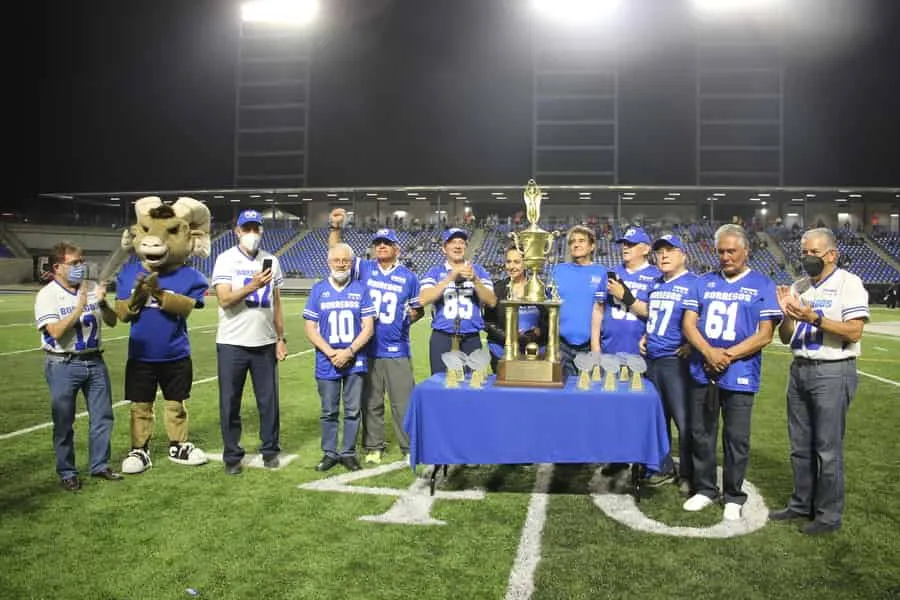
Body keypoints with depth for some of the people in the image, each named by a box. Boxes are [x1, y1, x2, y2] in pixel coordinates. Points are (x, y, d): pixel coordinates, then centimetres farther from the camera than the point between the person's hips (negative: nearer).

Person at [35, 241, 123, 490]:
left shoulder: (93, 288, 5)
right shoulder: (47, 295, -8)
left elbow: (112, 322, 6)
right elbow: (55, 332, -17)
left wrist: (102, 304, -12)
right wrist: (80, 307, -23)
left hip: (94, 360, 5)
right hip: (63, 365, -4)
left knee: (103, 416, 9)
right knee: (63, 422, 5)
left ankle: (99, 465, 24)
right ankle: (67, 472, 18)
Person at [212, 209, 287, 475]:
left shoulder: (271, 261, 9)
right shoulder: (226, 260, -3)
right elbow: (224, 299, -14)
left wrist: (281, 338, 7)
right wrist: (252, 286, -29)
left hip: (265, 343, 3)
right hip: (232, 344, -3)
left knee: (269, 401, 9)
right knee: (230, 403, 5)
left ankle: (270, 450, 23)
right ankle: (232, 456, 18)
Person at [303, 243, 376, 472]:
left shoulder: (360, 289, 3)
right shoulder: (318, 290, 4)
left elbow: (368, 327, -1)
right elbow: (310, 329, 1)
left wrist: (349, 352, -12)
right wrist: (331, 353, -11)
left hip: (355, 362, 0)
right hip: (326, 362, 0)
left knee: (352, 410, 7)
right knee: (329, 412, 9)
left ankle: (348, 453, 20)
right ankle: (330, 453, 22)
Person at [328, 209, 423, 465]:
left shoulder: (408, 277, 5)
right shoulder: (363, 269, 6)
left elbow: (418, 308, 10)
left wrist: (412, 315, -12)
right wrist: (336, 227, -13)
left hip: (397, 350, -1)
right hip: (368, 349, 1)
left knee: (403, 401, 2)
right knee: (370, 402, 10)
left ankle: (409, 448, 13)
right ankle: (373, 447, 22)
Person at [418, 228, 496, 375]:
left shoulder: (478, 271, 9)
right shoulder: (435, 272, 5)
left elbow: (491, 302, -3)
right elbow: (423, 300, -12)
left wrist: (475, 280, -19)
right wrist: (450, 278, -20)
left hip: (471, 339, 1)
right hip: (442, 339, -1)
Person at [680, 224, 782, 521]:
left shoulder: (762, 285, 1)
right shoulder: (704, 282, 10)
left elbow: (765, 334, -5)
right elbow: (688, 323, 4)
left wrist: (729, 355, -14)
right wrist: (708, 352, -13)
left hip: (740, 375, -3)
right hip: (702, 371, 3)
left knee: (737, 438, 5)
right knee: (701, 434, 10)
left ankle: (733, 496, 20)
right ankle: (704, 489, 26)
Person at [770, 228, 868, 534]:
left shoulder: (849, 284, -6)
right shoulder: (798, 287, 12)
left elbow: (853, 332, -16)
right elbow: (785, 338, 13)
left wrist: (814, 318, -25)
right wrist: (788, 316, -6)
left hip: (833, 372, -7)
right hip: (799, 370, 7)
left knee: (828, 449, 0)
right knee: (800, 447, 14)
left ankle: (829, 515, 12)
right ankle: (802, 504, 27)